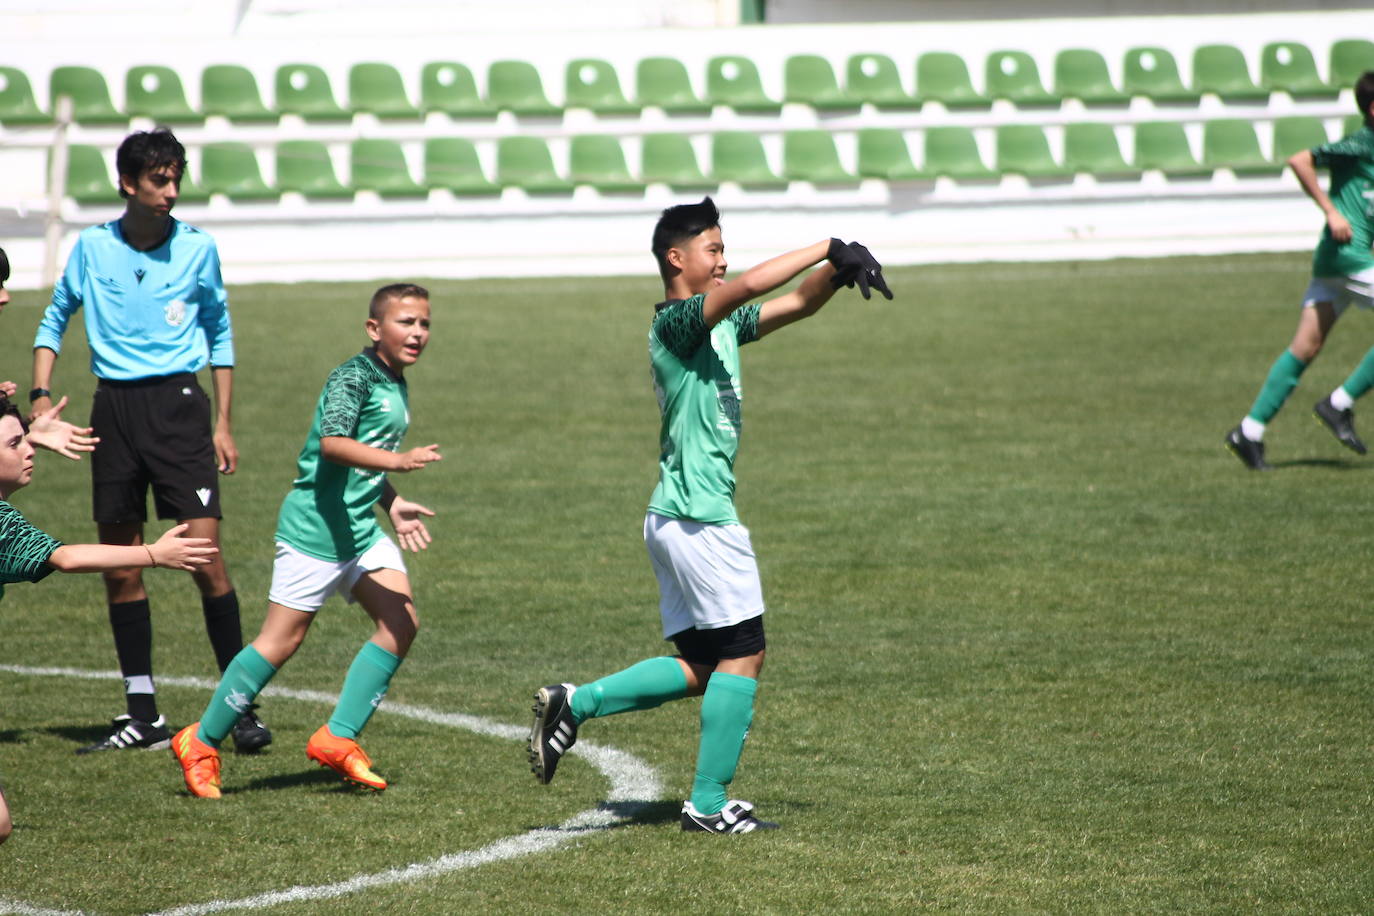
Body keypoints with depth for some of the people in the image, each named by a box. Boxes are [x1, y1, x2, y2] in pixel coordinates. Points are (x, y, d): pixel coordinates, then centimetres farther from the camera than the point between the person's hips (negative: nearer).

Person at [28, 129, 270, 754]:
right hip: (113, 409, 2)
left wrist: (223, 425, 8)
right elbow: (55, 320, 15)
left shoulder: (197, 249, 1)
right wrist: (40, 395, 1)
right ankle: (142, 717, 13)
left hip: (178, 403, -2)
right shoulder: (92, 247, 3)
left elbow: (219, 333, 11)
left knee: (204, 556, -12)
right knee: (120, 571, 4)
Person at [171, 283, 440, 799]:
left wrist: (393, 505, 15)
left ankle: (338, 738, 0)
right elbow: (333, 443, -31)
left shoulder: (395, 388, 14)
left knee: (401, 623, -6)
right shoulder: (352, 379, -15)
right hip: (316, 528, -9)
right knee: (281, 641, -5)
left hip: (361, 529, 9)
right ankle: (201, 744, 7)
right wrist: (399, 461, -40)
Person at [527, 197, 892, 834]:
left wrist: (836, 271, -1)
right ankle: (708, 804, 0)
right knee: (743, 655, -3)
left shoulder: (722, 326, 16)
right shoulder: (675, 322, -12)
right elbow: (747, 286, -28)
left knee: (701, 668, 11)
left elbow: (796, 304, 19)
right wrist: (828, 248, -22)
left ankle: (574, 705, 9)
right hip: (699, 514, -10)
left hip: (675, 518, 10)